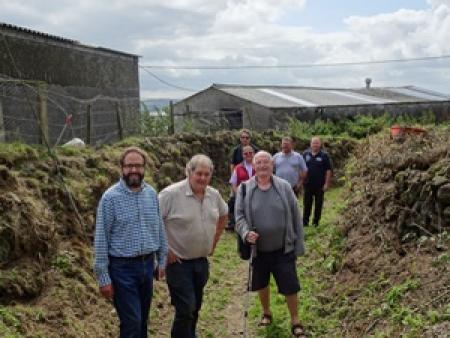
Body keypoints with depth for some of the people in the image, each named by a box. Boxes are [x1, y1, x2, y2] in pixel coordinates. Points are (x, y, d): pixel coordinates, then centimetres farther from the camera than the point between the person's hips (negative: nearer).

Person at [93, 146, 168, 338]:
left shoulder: (152, 194, 4)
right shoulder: (111, 197, -11)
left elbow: (159, 229, 13)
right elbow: (101, 239, -10)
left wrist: (162, 260, 13)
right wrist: (103, 277, -11)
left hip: (147, 264, 5)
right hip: (122, 267, -5)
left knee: (142, 320, 16)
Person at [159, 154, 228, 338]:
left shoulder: (214, 195, 1)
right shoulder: (172, 194, -19)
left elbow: (223, 215, 21)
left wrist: (214, 241, 15)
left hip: (202, 261, 6)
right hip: (178, 262, -6)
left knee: (195, 307, 19)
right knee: (186, 309, -7)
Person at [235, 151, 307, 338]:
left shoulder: (284, 187, -4)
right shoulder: (244, 189, -4)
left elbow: (295, 216, 0)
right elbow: (239, 216, -3)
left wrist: (299, 244, 0)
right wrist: (246, 232, -23)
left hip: (283, 249, -1)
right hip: (258, 249, 1)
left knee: (290, 286, 4)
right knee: (262, 284, 19)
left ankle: (295, 321, 24)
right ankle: (266, 313, 44)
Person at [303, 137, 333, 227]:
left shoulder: (324, 155, -4)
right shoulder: (306, 154, 5)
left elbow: (329, 170, -5)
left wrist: (326, 183, -10)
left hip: (319, 185, -2)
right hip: (308, 184, 2)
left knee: (318, 204, 6)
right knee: (307, 203, 7)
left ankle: (316, 221, 17)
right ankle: (305, 221, 16)